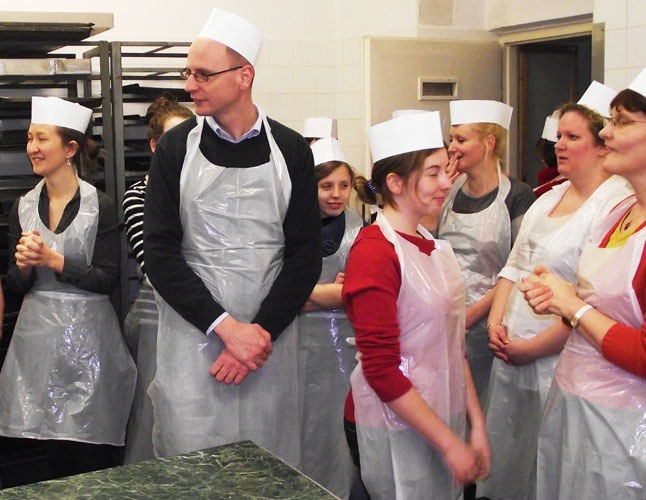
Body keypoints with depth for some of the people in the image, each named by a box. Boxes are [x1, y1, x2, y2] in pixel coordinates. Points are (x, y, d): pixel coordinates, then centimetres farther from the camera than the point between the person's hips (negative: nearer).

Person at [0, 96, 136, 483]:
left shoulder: (101, 207, -7)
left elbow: (109, 279, -10)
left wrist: (53, 260, -16)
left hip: (88, 335, -4)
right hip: (38, 334, 4)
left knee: (94, 452, 1)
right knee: (56, 450, 12)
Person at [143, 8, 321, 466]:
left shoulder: (291, 151, 1)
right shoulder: (177, 148, -1)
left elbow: (305, 255, 0)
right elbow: (160, 253, -5)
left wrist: (261, 333, -11)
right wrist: (226, 326, -13)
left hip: (269, 339, 1)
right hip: (192, 339, 0)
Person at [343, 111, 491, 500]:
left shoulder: (434, 247, 7)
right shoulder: (374, 252, -17)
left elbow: (454, 346, 11)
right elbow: (381, 370, -19)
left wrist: (477, 427, 6)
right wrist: (450, 443, -16)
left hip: (445, 417, 7)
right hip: (398, 428, -7)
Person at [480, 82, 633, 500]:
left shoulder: (617, 206, -16)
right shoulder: (550, 198, 11)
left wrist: (532, 348, -15)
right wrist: (496, 321, 1)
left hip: (557, 360, -7)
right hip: (510, 352, 8)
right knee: (504, 462, 17)